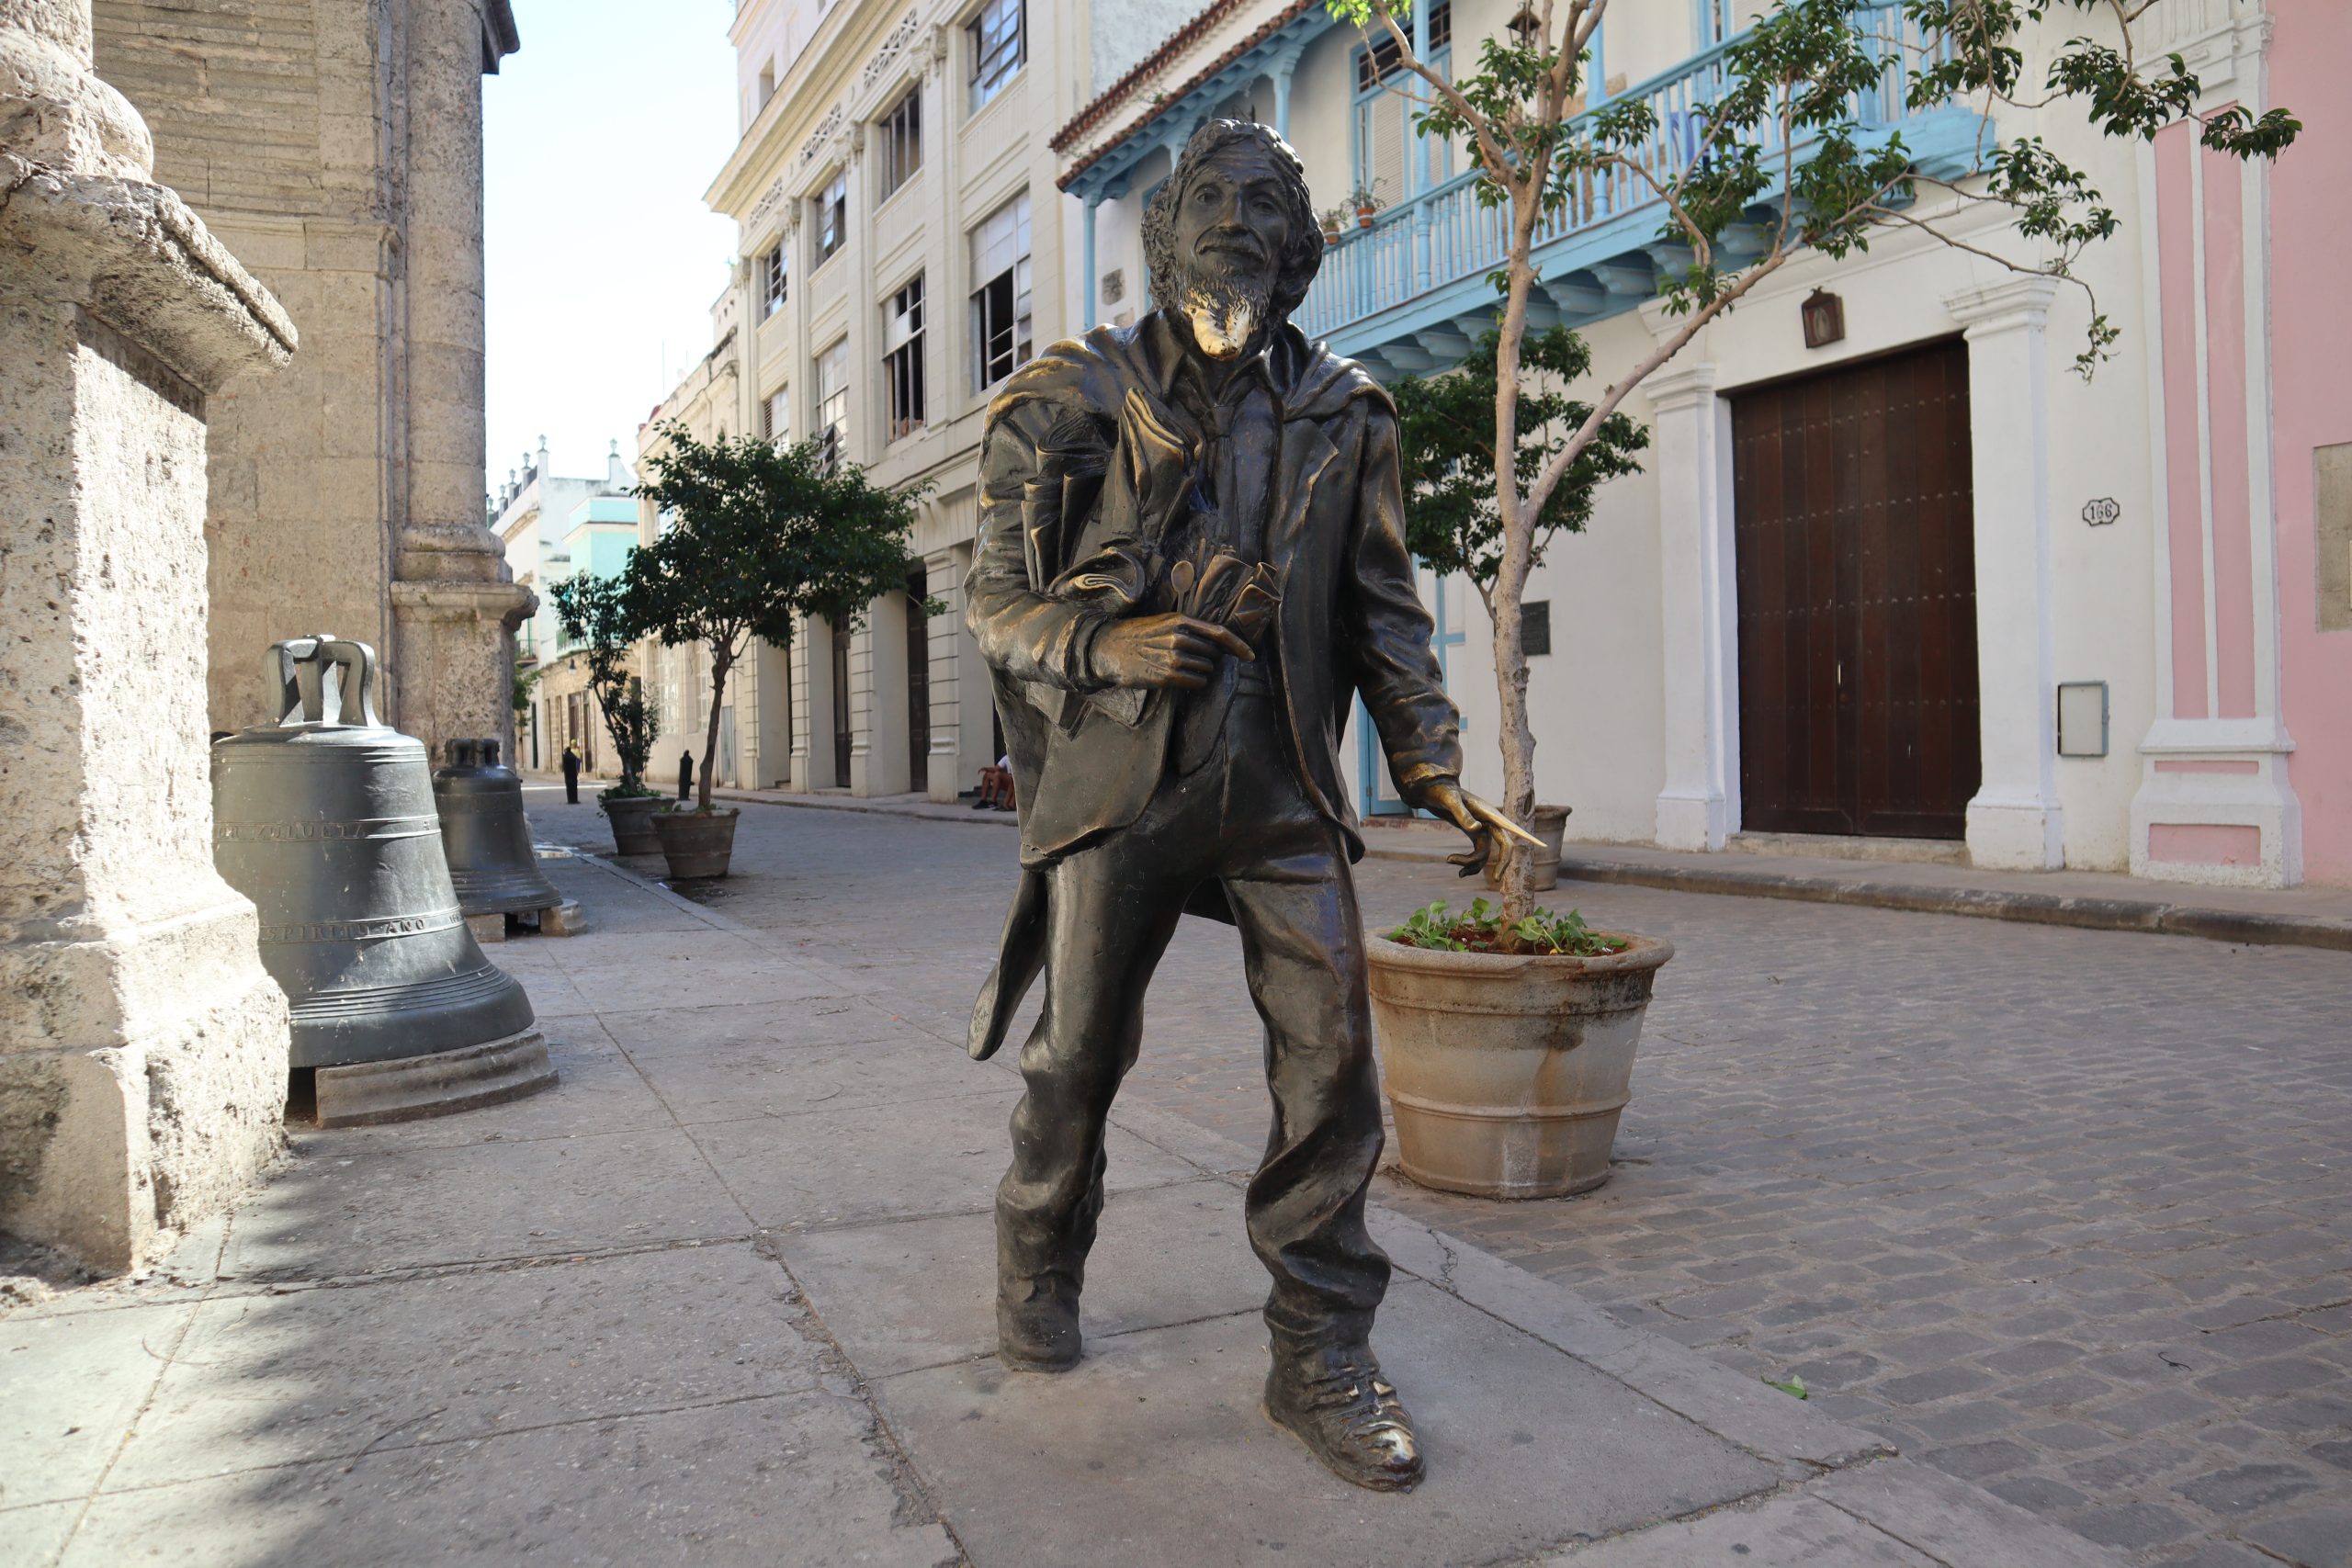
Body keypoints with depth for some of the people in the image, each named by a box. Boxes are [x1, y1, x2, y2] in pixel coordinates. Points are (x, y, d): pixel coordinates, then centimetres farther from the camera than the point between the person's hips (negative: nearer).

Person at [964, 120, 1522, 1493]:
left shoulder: (1342, 414, 10)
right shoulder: (1076, 400, 2)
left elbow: (1384, 609, 12)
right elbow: (1000, 599, 2)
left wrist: (1433, 765, 3)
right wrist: (1107, 645, -18)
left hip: (1280, 783, 2)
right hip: (1120, 774, -2)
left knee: (1332, 1049, -6)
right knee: (1080, 1056, 7)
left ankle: (1323, 1352, 10)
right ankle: (1040, 1276, 34)